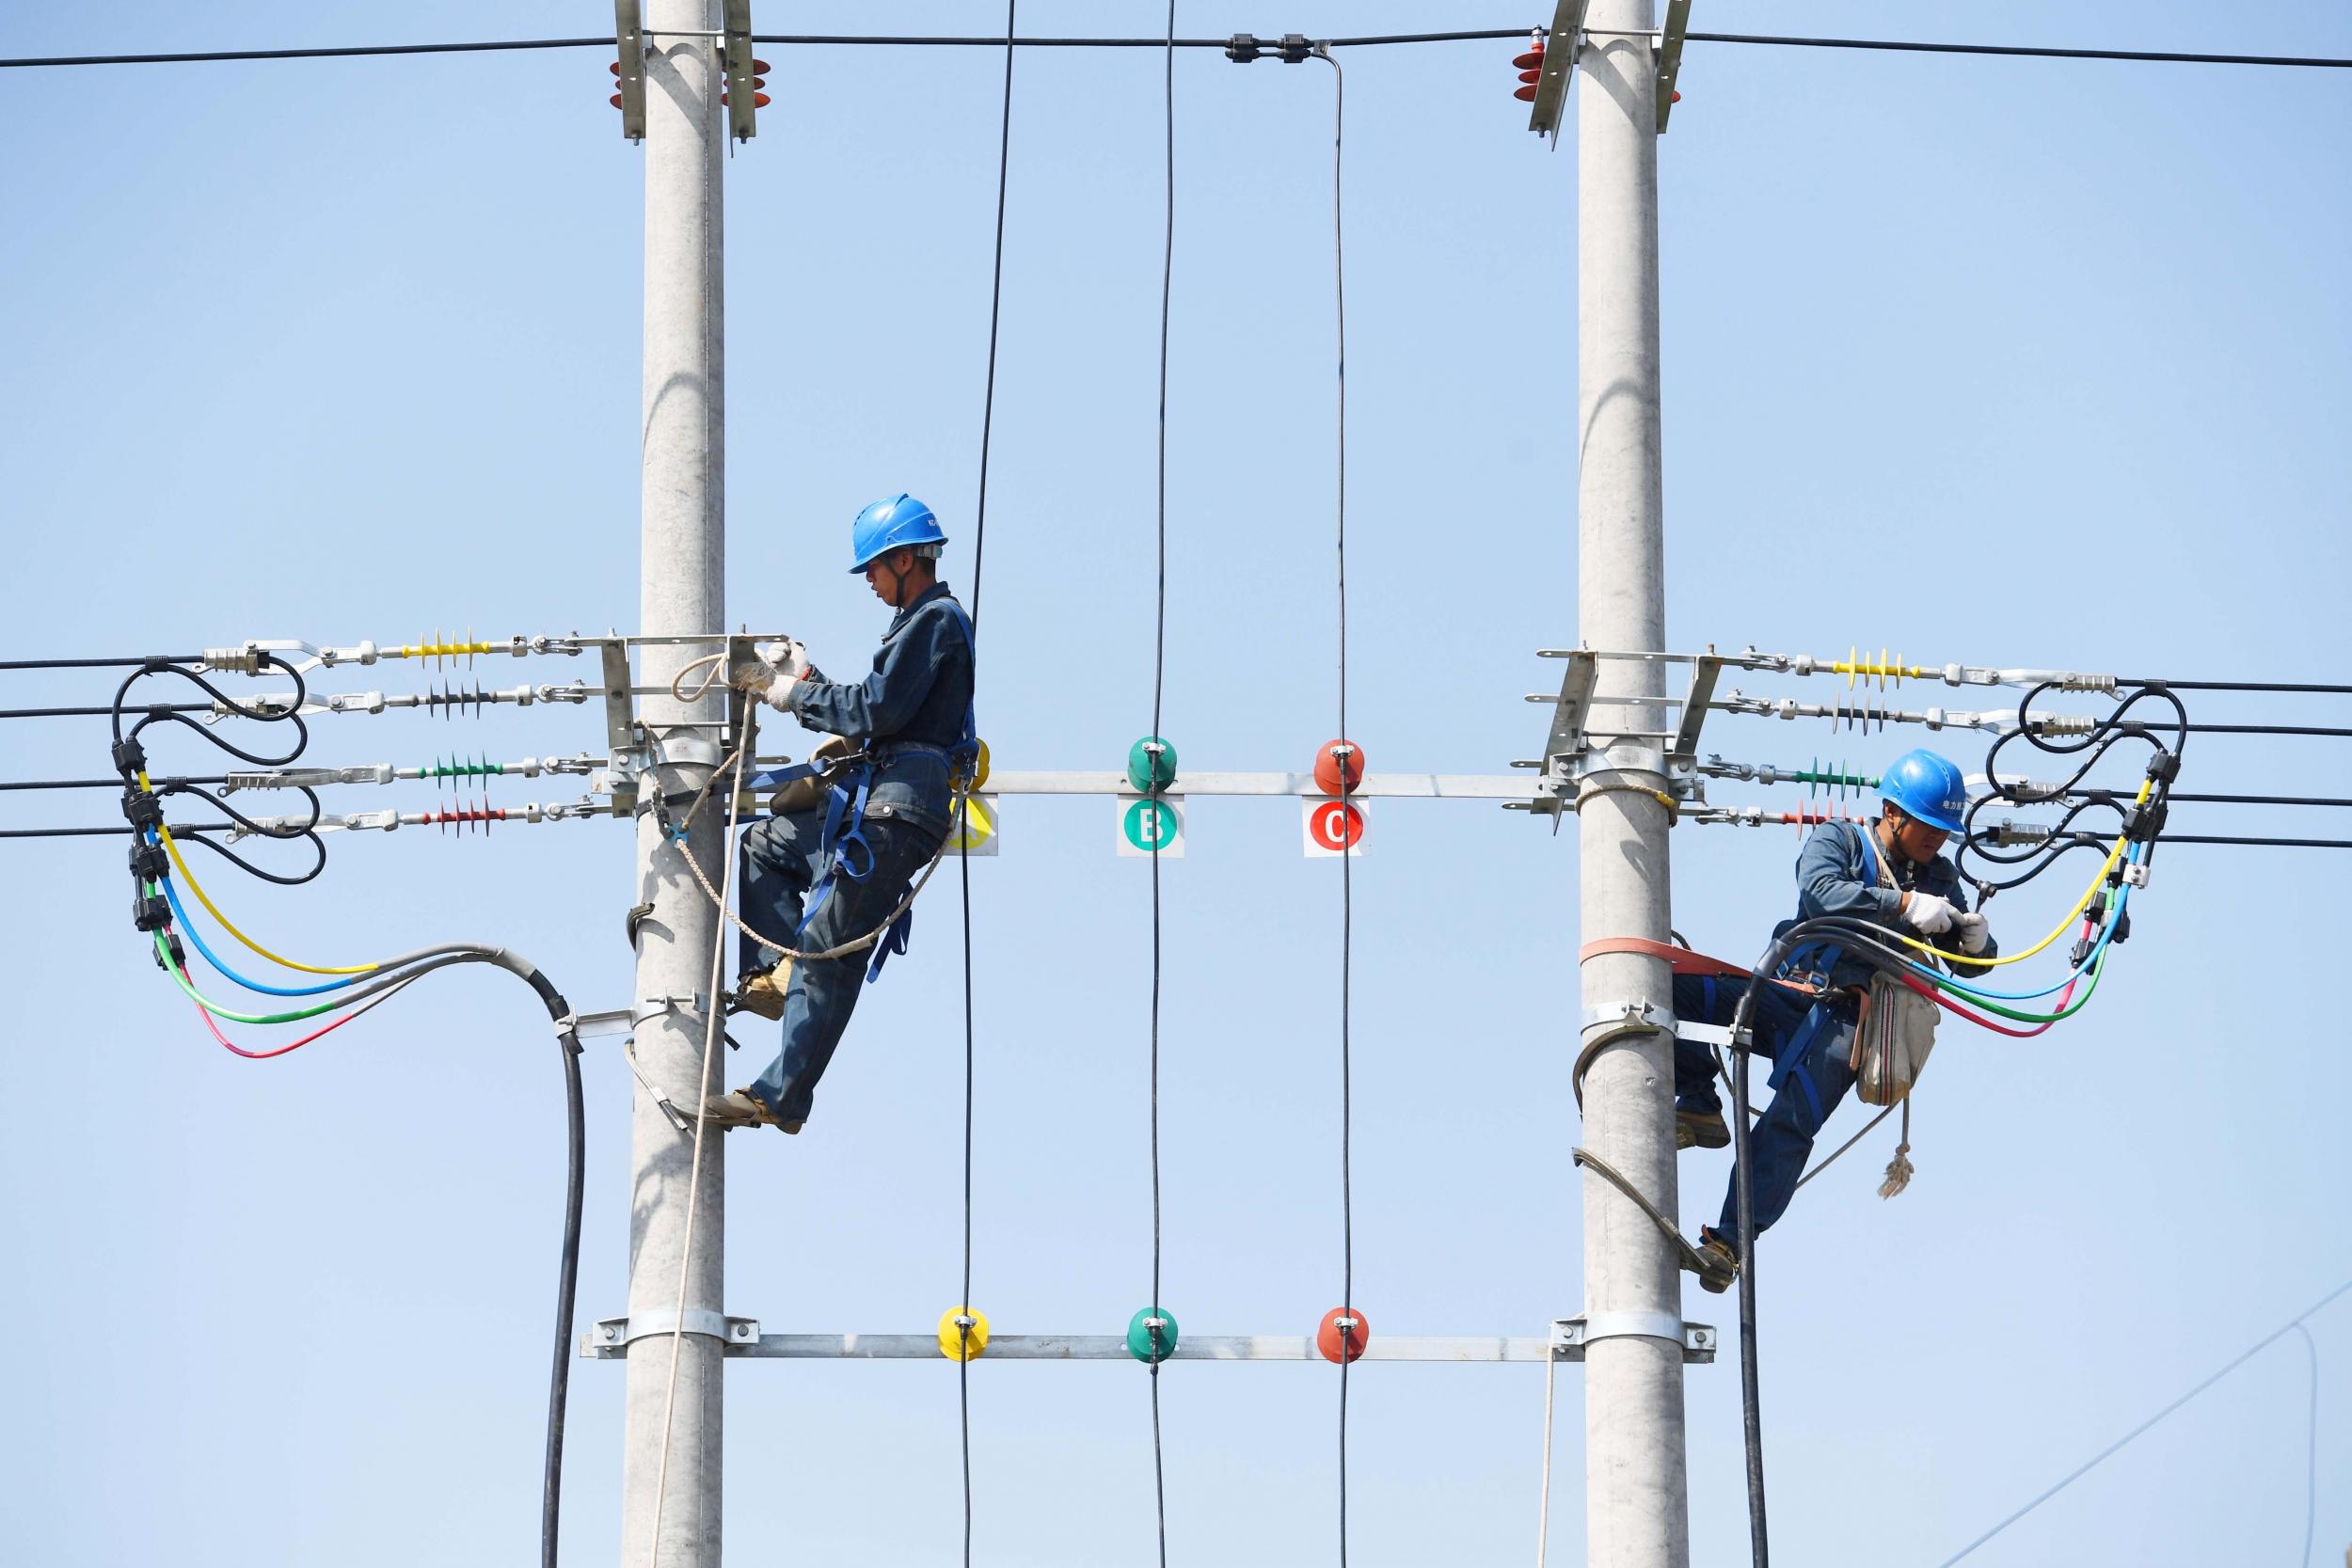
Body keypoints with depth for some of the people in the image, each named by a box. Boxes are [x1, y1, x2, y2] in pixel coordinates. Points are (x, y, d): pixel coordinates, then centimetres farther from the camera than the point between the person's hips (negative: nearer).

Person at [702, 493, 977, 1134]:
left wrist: (795, 696, -7)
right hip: (874, 800, 11)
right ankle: (775, 973, 6)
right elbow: (879, 706, 23)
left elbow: (879, 709, -18)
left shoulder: (935, 621, -9)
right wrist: (805, 679, 14)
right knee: (763, 846, 22)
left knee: (828, 948, -12)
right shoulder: (927, 621, 23)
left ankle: (782, 1097, -12)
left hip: (897, 813, -11)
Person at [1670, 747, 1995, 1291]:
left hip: (1847, 1020, 0)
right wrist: (1905, 905, -23)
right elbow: (1821, 891, -15)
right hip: (1789, 996, 0)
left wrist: (1975, 938, -7)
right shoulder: (1837, 840, 7)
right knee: (1670, 984, -22)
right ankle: (1699, 1108, -10)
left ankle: (1730, 1243, -26)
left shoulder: (1940, 876, 18)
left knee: (1790, 1123, -25)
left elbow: (1971, 963, 18)